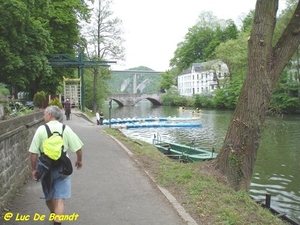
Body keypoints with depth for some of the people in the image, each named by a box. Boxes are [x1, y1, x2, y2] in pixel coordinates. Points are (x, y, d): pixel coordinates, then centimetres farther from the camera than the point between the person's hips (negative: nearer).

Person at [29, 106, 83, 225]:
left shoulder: (41, 129, -8)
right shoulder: (66, 129, -5)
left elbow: (33, 152, -10)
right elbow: (78, 147, -4)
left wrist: (34, 169, 2)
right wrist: (79, 160, 13)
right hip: (62, 168, -1)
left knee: (48, 196, 23)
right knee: (60, 198, 3)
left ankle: (53, 215, 45)